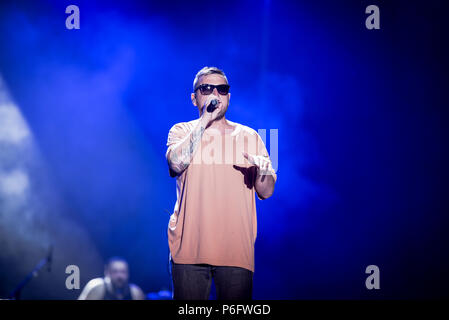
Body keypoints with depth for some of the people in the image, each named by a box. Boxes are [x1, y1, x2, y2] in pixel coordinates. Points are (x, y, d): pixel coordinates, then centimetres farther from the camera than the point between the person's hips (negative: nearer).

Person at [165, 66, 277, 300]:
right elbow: (177, 162, -14)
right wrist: (205, 119, -11)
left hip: (237, 250, 1)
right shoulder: (181, 131, 9)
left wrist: (263, 171, -16)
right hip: (189, 248, -1)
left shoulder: (249, 136, 12)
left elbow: (266, 192, 7)